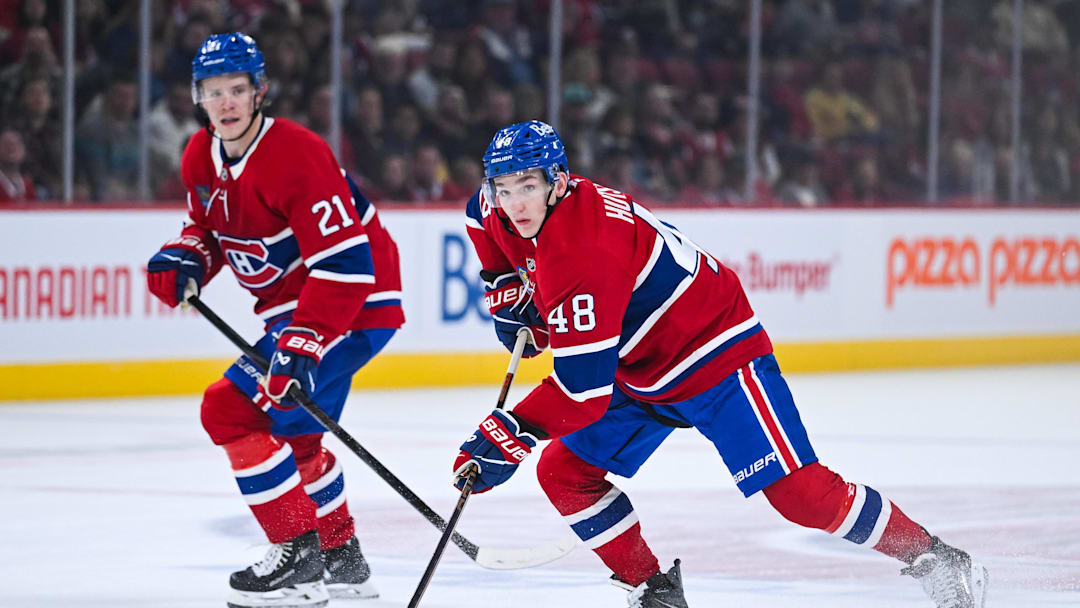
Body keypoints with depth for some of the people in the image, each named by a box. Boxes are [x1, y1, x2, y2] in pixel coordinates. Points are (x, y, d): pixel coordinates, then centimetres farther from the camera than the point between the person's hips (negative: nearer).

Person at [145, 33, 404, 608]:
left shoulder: (295, 155, -26)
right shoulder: (201, 158, 1)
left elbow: (344, 261, -30)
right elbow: (210, 225, 21)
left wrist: (302, 343, -35)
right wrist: (187, 259, -2)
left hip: (357, 301, -10)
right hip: (293, 304, 10)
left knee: (233, 408, -17)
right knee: (290, 429, 24)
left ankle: (299, 556, -14)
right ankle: (341, 558, 39)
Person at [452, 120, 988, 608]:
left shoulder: (583, 255, -34)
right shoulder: (508, 215, -7)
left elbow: (583, 385, -36)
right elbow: (485, 214, 20)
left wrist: (507, 438, -35)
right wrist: (508, 293, 11)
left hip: (716, 355, -10)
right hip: (642, 373, 10)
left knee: (797, 491, -16)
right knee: (563, 472, -1)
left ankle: (931, 558, -2)